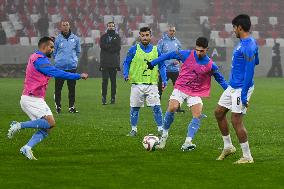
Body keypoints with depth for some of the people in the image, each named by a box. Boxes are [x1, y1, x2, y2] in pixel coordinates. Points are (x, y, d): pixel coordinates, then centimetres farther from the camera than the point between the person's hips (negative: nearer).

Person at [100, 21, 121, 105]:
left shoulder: (117, 37, 14)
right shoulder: (103, 37, 14)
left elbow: (118, 47, -2)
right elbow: (102, 45, -4)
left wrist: (107, 47, -6)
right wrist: (112, 45, -9)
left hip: (114, 62, 0)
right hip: (105, 62, 0)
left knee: (113, 80, 1)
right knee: (105, 80, -7)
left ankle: (113, 97, 4)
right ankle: (104, 97, -8)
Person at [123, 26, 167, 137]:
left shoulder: (156, 51, 8)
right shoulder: (134, 50, 2)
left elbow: (162, 66, 11)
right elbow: (126, 63, 6)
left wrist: (164, 80, 1)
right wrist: (126, 74, -10)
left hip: (152, 84, 1)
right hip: (137, 84, 0)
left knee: (156, 107, -7)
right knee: (134, 107, 5)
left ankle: (161, 129, 0)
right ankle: (133, 129, 18)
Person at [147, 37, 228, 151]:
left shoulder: (211, 65, -6)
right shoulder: (187, 55, -7)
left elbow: (220, 79, 6)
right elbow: (170, 55, 4)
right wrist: (153, 63, 8)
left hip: (196, 93, 1)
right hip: (180, 88, -1)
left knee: (197, 116, -17)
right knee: (172, 108, -22)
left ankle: (187, 143, -20)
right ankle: (164, 134, -1)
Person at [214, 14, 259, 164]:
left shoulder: (248, 46, -22)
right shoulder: (245, 42, 9)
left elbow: (250, 71, -25)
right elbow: (256, 61, 23)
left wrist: (244, 95, -26)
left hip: (241, 88, -10)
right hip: (232, 86, 10)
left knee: (236, 120, -8)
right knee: (219, 112, 16)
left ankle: (247, 157, 0)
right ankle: (228, 147, 28)